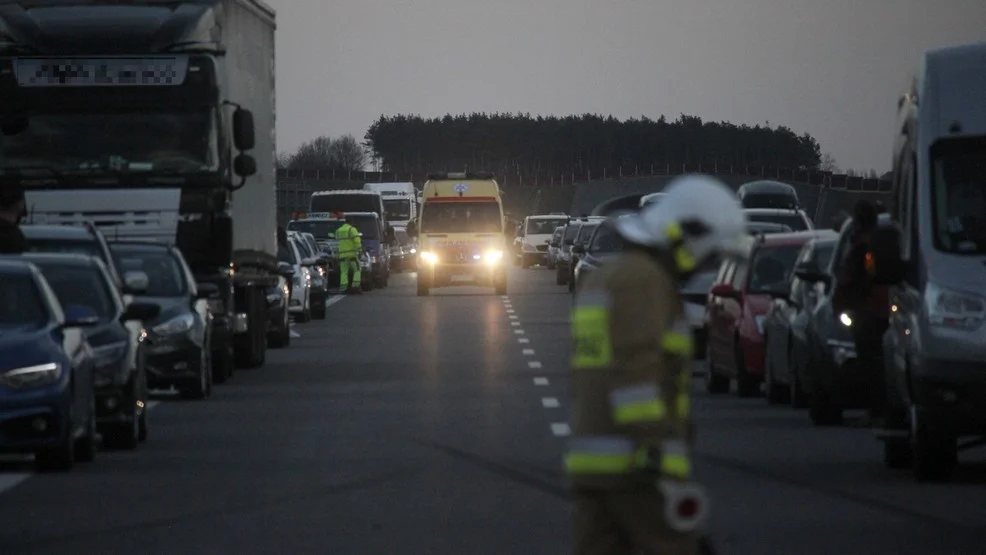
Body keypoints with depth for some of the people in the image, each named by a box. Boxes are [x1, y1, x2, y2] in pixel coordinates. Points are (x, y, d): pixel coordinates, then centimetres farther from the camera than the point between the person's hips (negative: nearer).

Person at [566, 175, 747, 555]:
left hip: (593, 463, 9)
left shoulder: (601, 283, 21)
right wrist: (665, 467, -25)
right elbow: (636, 374, -21)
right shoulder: (644, 280, -11)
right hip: (637, 466, -9)